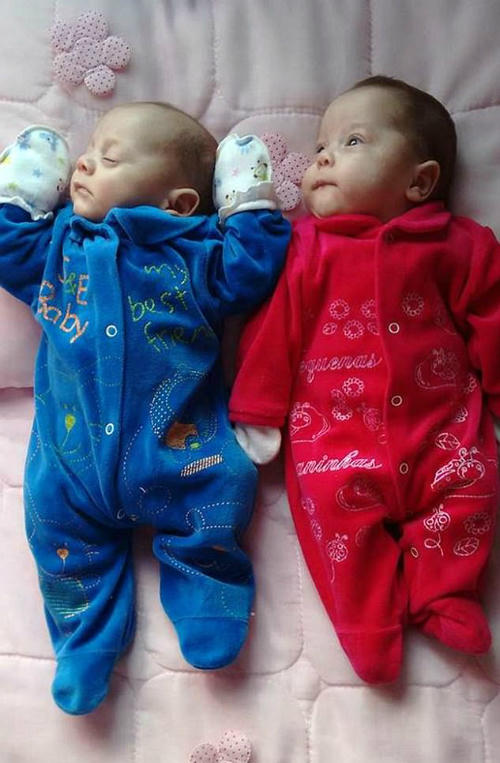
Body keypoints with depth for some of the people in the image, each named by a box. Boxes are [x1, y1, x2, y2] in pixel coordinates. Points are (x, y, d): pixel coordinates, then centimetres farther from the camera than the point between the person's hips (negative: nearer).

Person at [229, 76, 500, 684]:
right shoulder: (304, 248, 5)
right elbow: (274, 328, 3)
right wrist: (257, 414, 2)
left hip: (440, 417, 2)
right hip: (333, 422, -1)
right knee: (333, 491, -21)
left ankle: (443, 593, 4)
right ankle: (370, 619, -5)